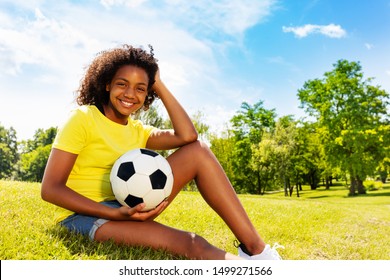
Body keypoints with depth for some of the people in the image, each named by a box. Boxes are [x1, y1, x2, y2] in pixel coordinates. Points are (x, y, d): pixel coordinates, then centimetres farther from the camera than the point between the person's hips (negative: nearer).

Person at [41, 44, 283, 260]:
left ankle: (256, 250, -19)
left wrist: (160, 87, -4)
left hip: (128, 207, 6)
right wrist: (115, 214, -25)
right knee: (191, 244, -34)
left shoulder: (138, 131, 9)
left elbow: (187, 136, -11)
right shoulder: (82, 119, -6)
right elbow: (50, 188, -14)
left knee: (198, 151, -13)